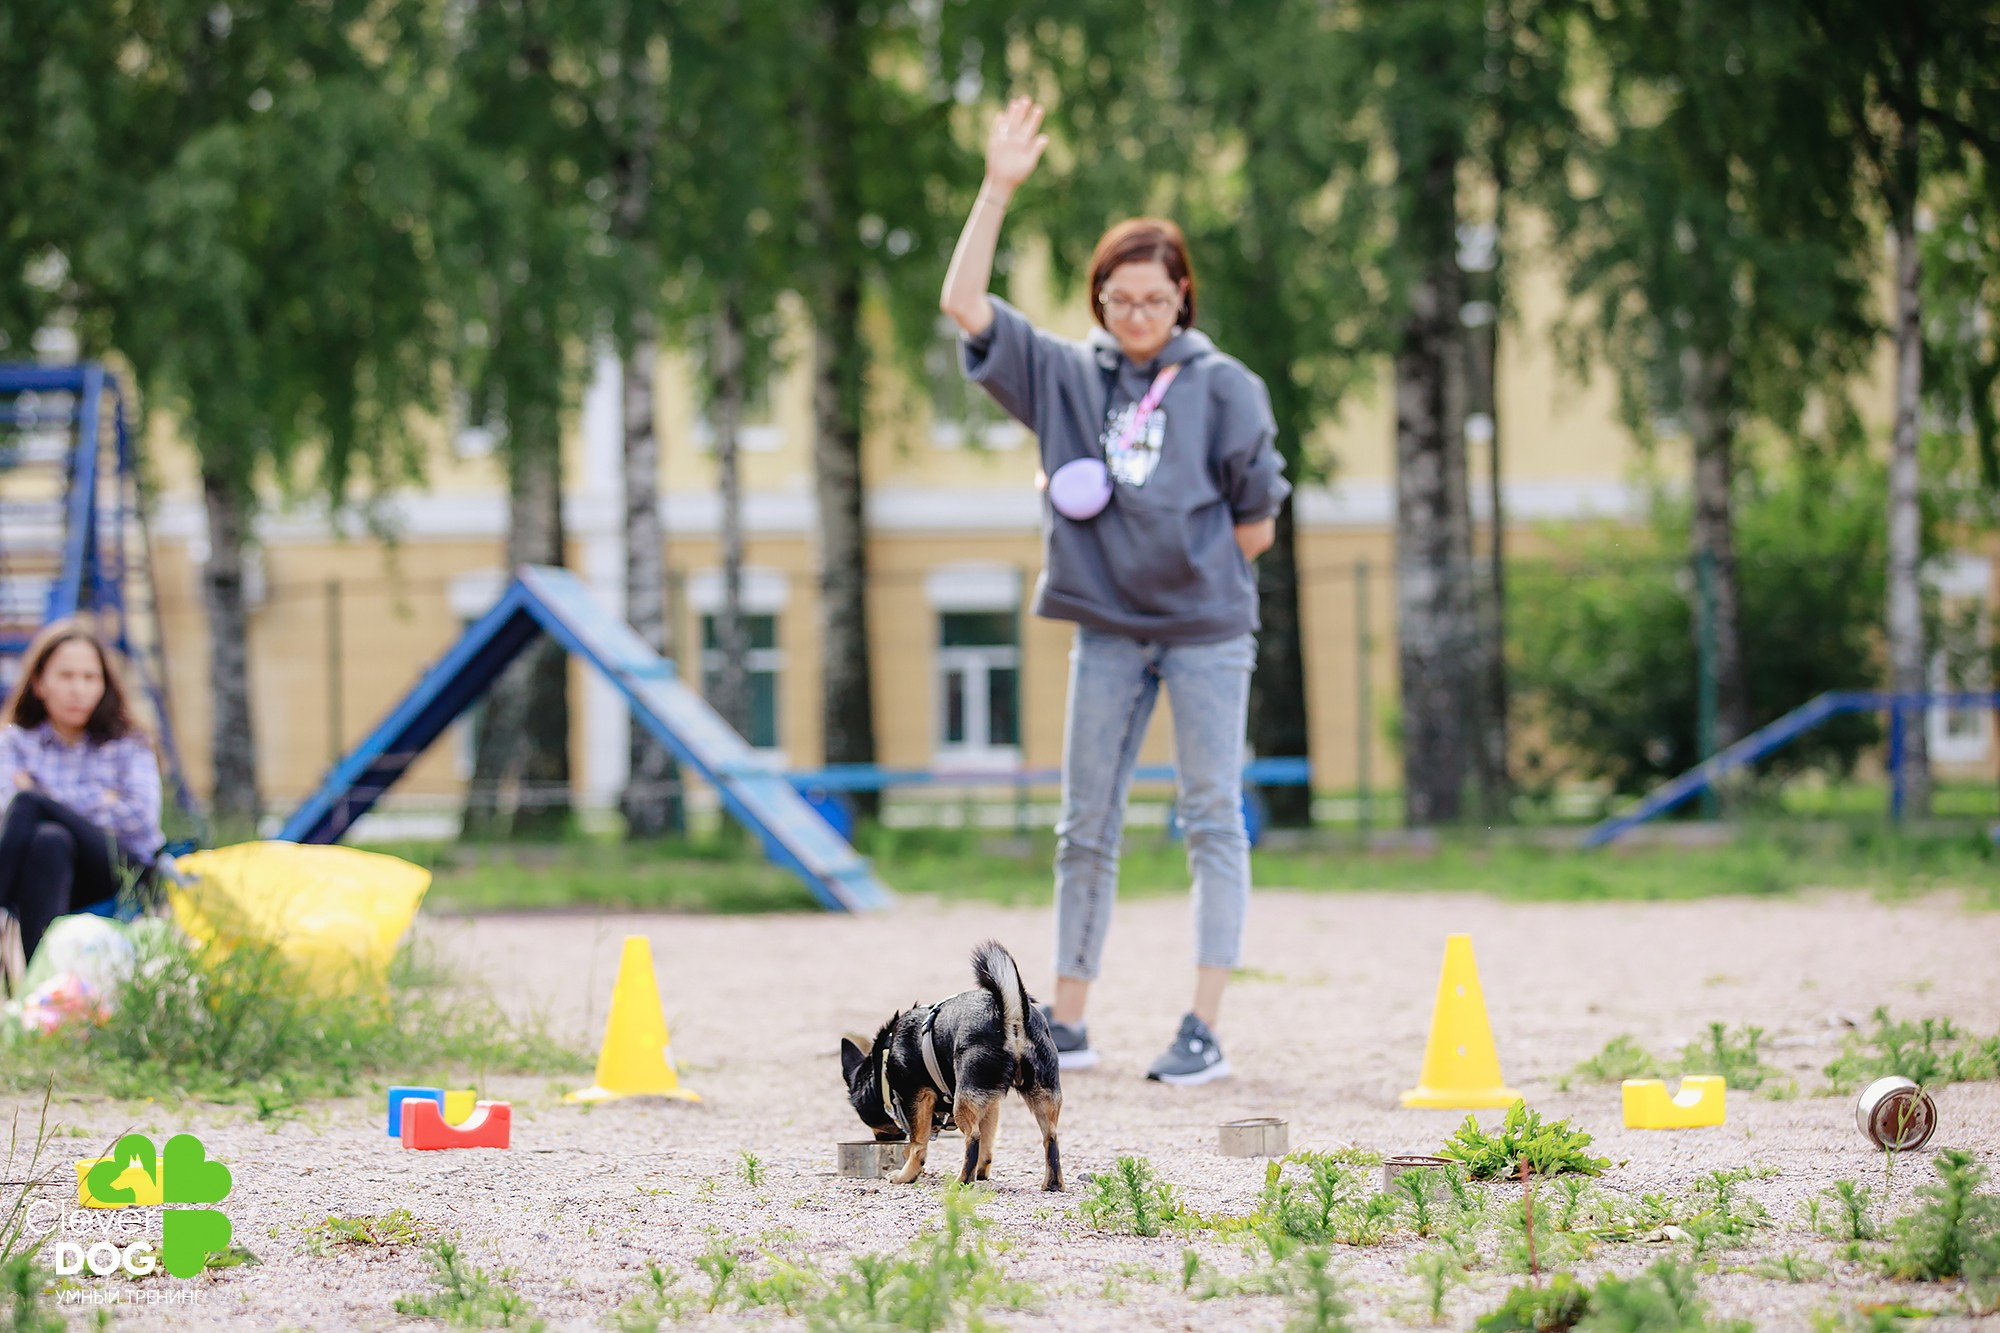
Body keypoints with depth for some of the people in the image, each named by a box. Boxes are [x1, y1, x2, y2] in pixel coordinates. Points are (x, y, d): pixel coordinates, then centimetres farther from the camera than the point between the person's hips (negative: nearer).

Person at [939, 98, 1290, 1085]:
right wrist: (998, 189, -8)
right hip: (1106, 631, 3)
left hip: (1206, 626, -3)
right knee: (1085, 829, 7)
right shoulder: (1068, 377, 6)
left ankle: (1204, 1031, -2)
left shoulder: (1223, 386, -2)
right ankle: (1067, 1026, 15)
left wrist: (1177, 552, 3)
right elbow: (964, 304, -2)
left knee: (1211, 820, -2)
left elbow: (1256, 523, 1)